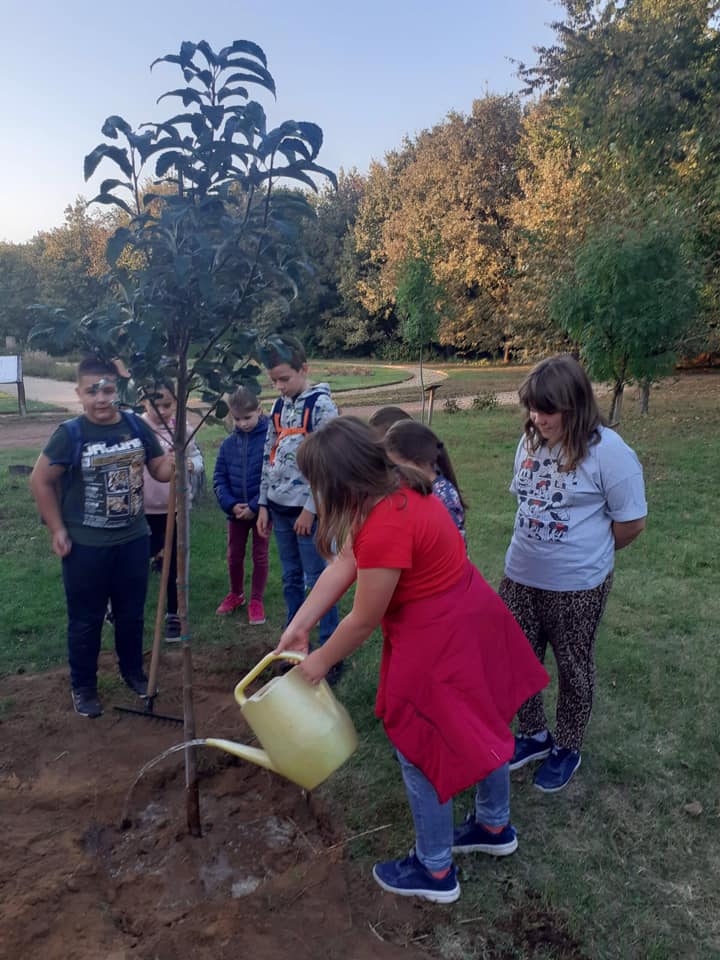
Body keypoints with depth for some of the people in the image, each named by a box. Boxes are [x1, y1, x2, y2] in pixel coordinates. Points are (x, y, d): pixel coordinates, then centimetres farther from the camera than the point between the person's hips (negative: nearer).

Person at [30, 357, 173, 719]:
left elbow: (159, 470, 7)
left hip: (133, 539, 3)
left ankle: (133, 671, 39)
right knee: (86, 620, 11)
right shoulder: (70, 433, -14)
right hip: (85, 545, -3)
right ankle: (83, 687, 30)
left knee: (131, 613, 18)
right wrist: (58, 530, -7)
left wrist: (171, 465, -17)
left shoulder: (137, 426, -4)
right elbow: (40, 481, -5)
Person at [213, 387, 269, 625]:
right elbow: (219, 478, 1)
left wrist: (255, 506, -18)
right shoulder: (228, 443, -1)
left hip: (261, 509, -4)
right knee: (234, 556, 16)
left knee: (260, 556, 9)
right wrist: (231, 504, -13)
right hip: (236, 510, 4)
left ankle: (256, 601, 23)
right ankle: (236, 594, 36)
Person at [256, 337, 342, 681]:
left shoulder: (321, 405, -10)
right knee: (291, 580, 14)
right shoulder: (279, 406, 11)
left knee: (317, 581, -2)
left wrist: (310, 508, -14)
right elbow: (269, 457, 14)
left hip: (308, 509, -7)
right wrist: (264, 504, 11)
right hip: (280, 507, 7)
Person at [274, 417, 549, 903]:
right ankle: (495, 826, 49)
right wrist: (299, 626, 2)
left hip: (439, 642, -10)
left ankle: (435, 871, 32)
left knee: (420, 751, 10)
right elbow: (343, 564, 2)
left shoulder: (383, 527, -32)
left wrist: (321, 662, -3)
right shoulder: (395, 490, -2)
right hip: (469, 618, 10)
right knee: (480, 729, 26)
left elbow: (364, 621, -20)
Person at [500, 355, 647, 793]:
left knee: (573, 668, 16)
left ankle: (567, 747, 39)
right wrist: (536, 549, 7)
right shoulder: (531, 440, -4)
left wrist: (585, 555, 1)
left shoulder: (609, 451, -20)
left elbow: (631, 522, -11)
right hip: (520, 577, 6)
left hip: (578, 585, -5)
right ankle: (535, 735, 42)